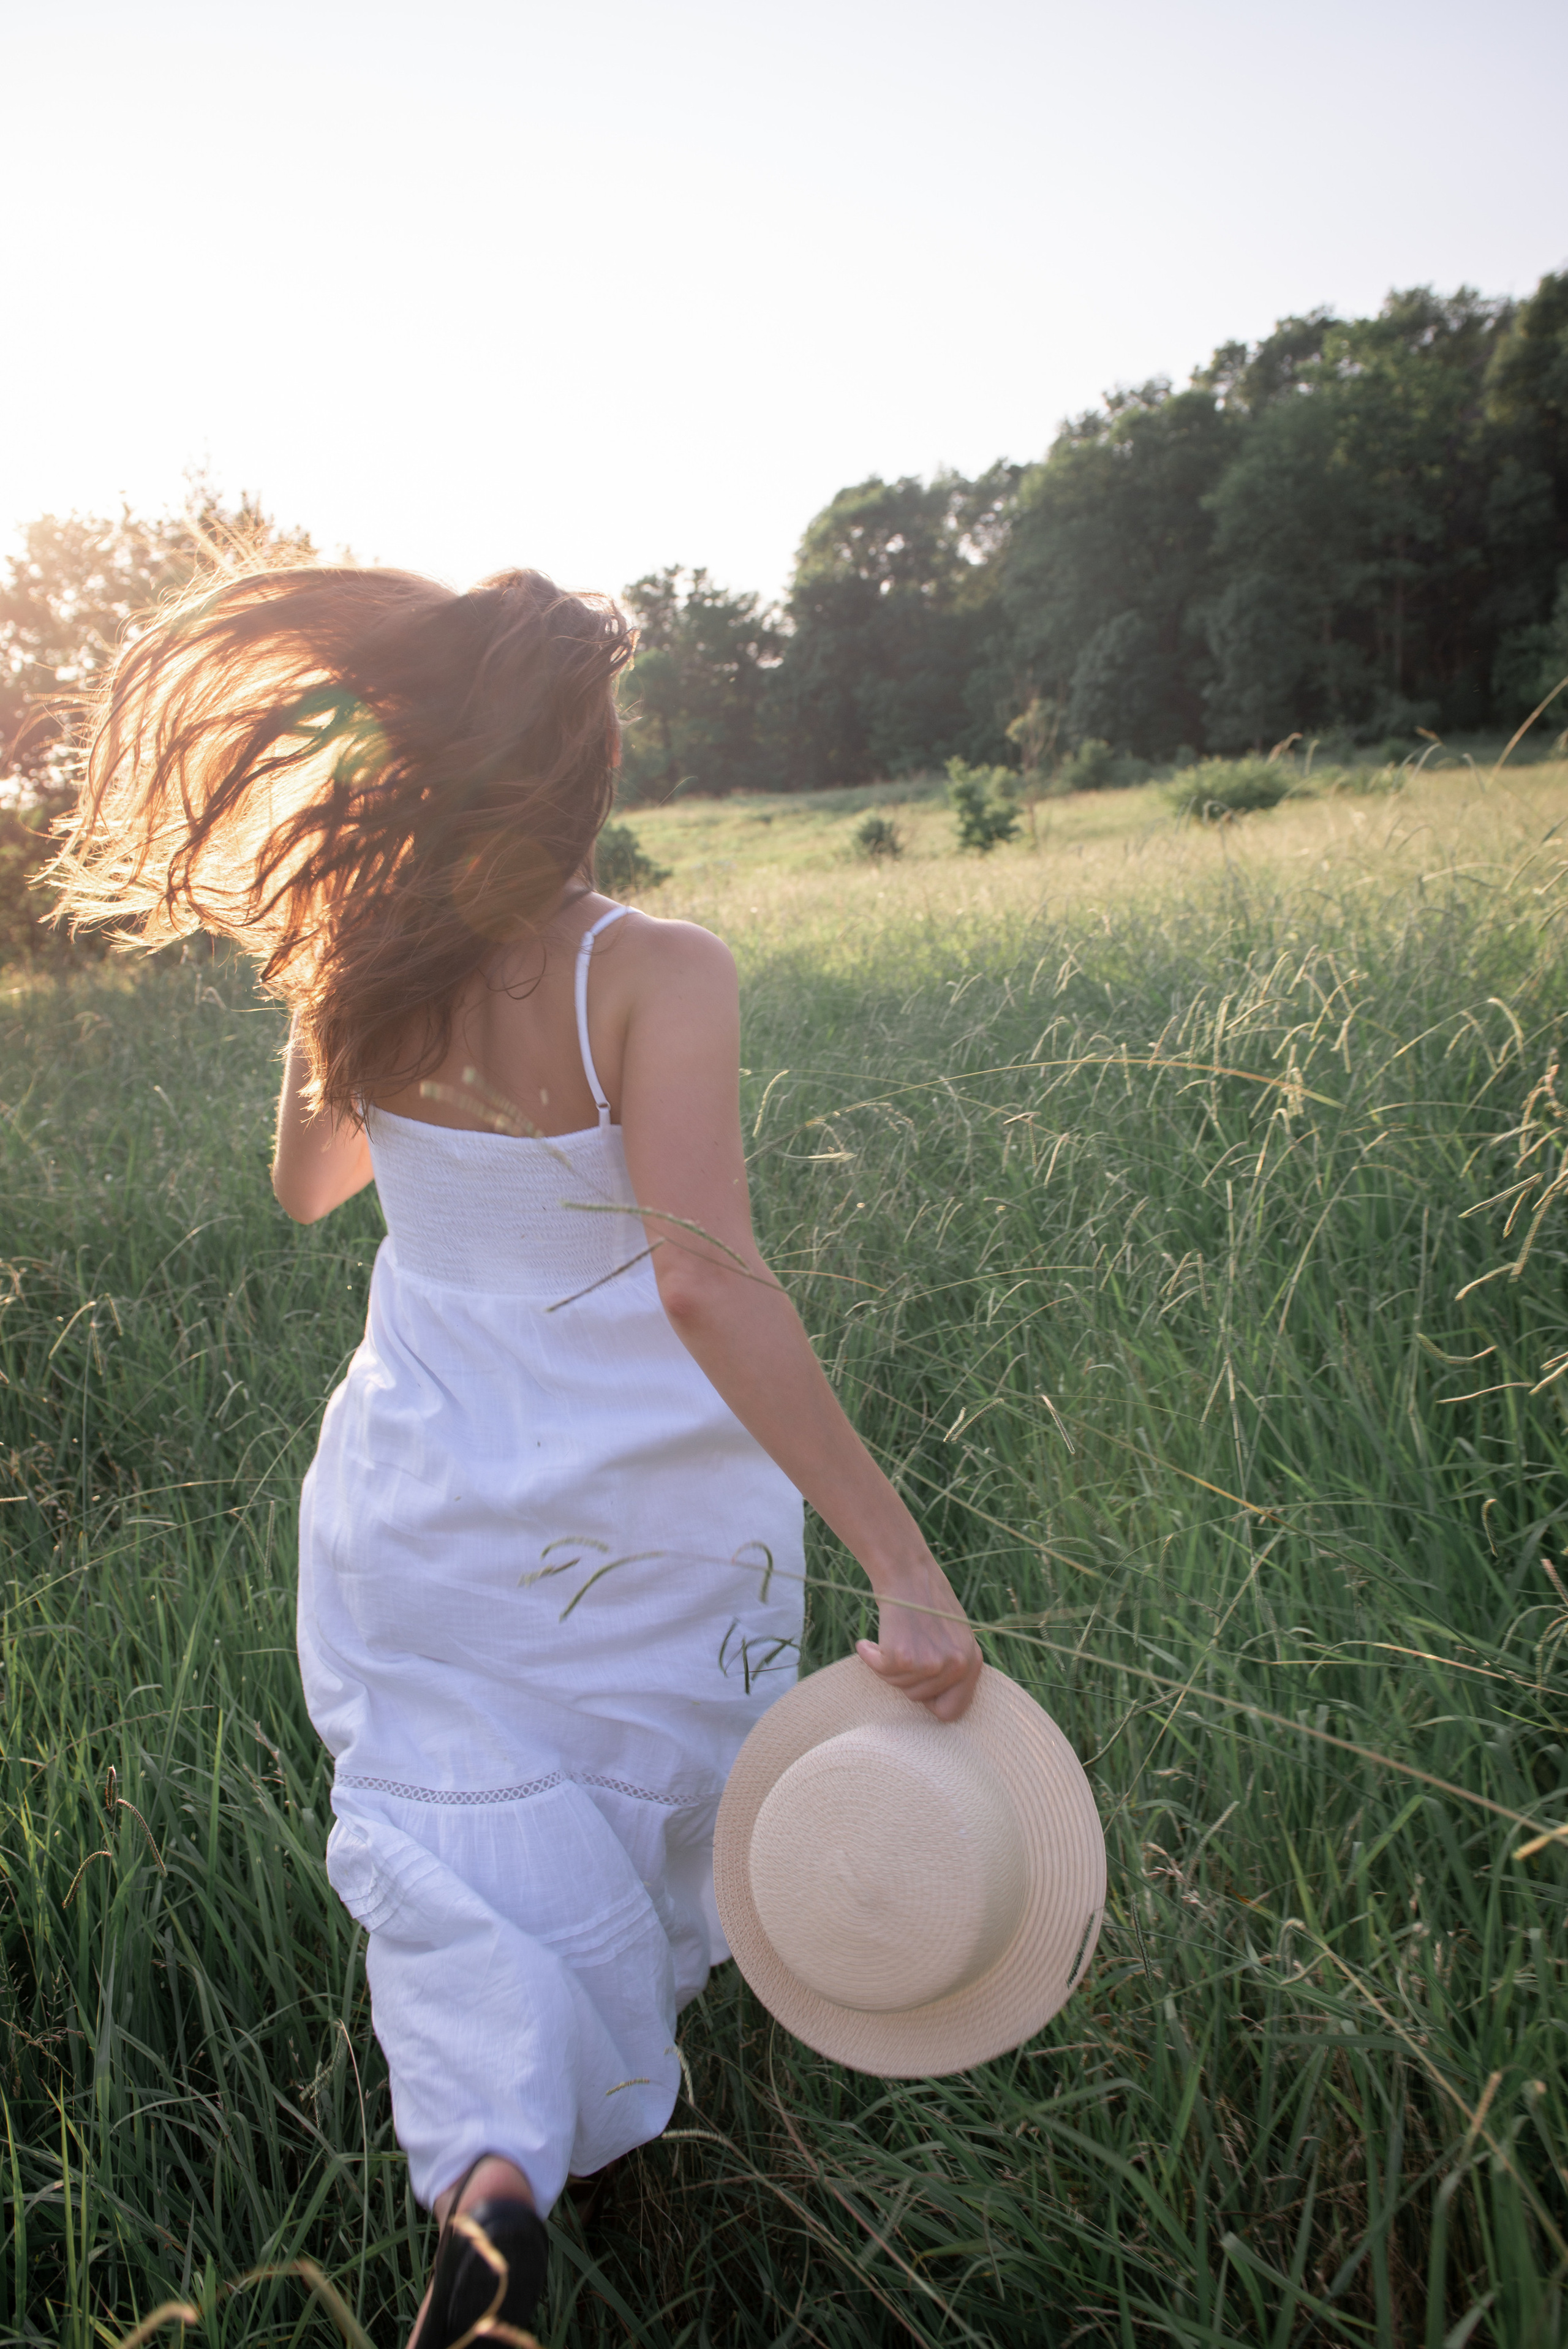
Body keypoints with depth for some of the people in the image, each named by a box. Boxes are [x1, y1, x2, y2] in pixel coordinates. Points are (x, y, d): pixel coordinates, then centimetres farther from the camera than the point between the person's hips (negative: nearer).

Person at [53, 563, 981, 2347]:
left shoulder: (360, 979, -10)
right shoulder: (654, 976, -25)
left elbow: (303, 1190, 8)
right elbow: (706, 1281, -35)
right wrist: (904, 1565, -34)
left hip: (425, 1513, 2)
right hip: (646, 1519, -2)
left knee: (460, 1846, 15)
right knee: (651, 1783, 27)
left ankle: (489, 2173, -5)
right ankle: (638, 2015, 53)